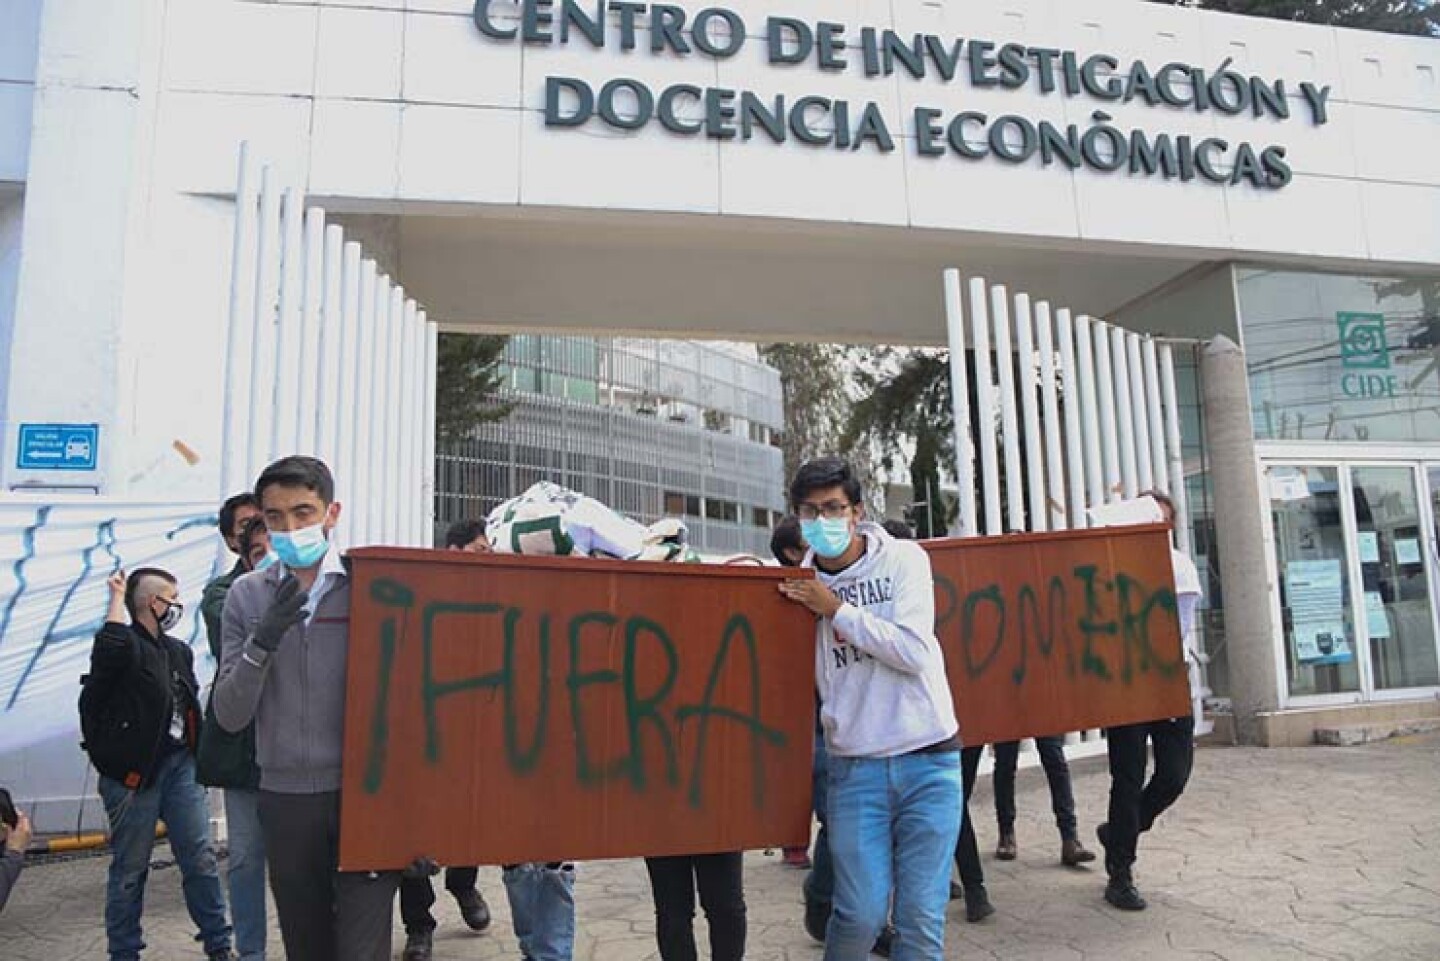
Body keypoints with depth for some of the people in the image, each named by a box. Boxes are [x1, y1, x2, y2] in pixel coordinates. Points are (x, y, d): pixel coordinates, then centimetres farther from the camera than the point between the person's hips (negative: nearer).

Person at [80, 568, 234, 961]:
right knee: (130, 868, 6)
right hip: (134, 771, -6)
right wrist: (118, 597, -19)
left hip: (180, 765, 6)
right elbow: (111, 646, -34)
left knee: (201, 858, 6)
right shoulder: (126, 645, -9)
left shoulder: (179, 651, 13)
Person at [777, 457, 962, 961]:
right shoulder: (800, 588, 4)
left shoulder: (902, 558, -1)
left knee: (922, 915, 3)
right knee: (861, 913, 0)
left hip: (928, 760, -1)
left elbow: (914, 651, -12)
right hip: (854, 767, 1)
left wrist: (837, 609, -10)